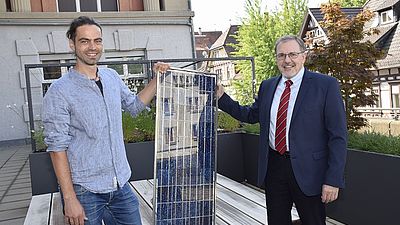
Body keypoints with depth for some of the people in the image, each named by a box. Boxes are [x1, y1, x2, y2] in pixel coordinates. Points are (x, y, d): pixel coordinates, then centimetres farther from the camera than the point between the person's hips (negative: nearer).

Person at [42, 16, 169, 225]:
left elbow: (134, 105, 19)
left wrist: (157, 78, 8)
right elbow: (57, 147, -14)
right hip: (85, 191, -5)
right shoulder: (59, 92, -13)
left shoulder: (112, 77, 4)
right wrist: (69, 199, -15)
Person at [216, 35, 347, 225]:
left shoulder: (326, 85, -7)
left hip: (307, 171, -4)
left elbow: (338, 136, -9)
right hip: (273, 166, 4)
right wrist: (222, 97, 9)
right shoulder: (267, 86, 9)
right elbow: (251, 115, 19)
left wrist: (333, 180, -14)